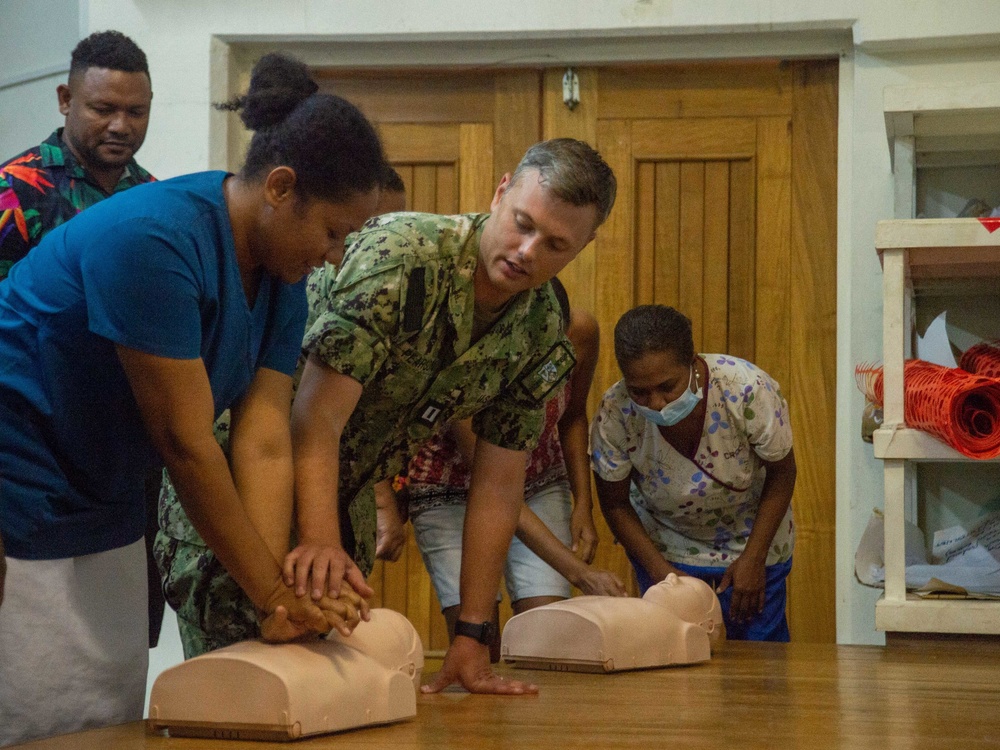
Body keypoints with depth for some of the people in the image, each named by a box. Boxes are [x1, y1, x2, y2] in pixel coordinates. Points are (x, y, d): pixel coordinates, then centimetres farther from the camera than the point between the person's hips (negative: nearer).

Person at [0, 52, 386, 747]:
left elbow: (265, 447, -5)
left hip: (104, 504, 9)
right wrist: (276, 593, -18)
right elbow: (185, 441, -24)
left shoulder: (282, 279, 1)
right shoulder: (153, 239, -25)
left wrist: (283, 602, -15)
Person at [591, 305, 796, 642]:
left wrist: (754, 558, -16)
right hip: (664, 544, 1)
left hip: (751, 536, -1)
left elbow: (781, 473, -14)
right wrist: (658, 569, -20)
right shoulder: (615, 414, -29)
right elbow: (615, 503, -11)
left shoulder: (747, 390, -33)